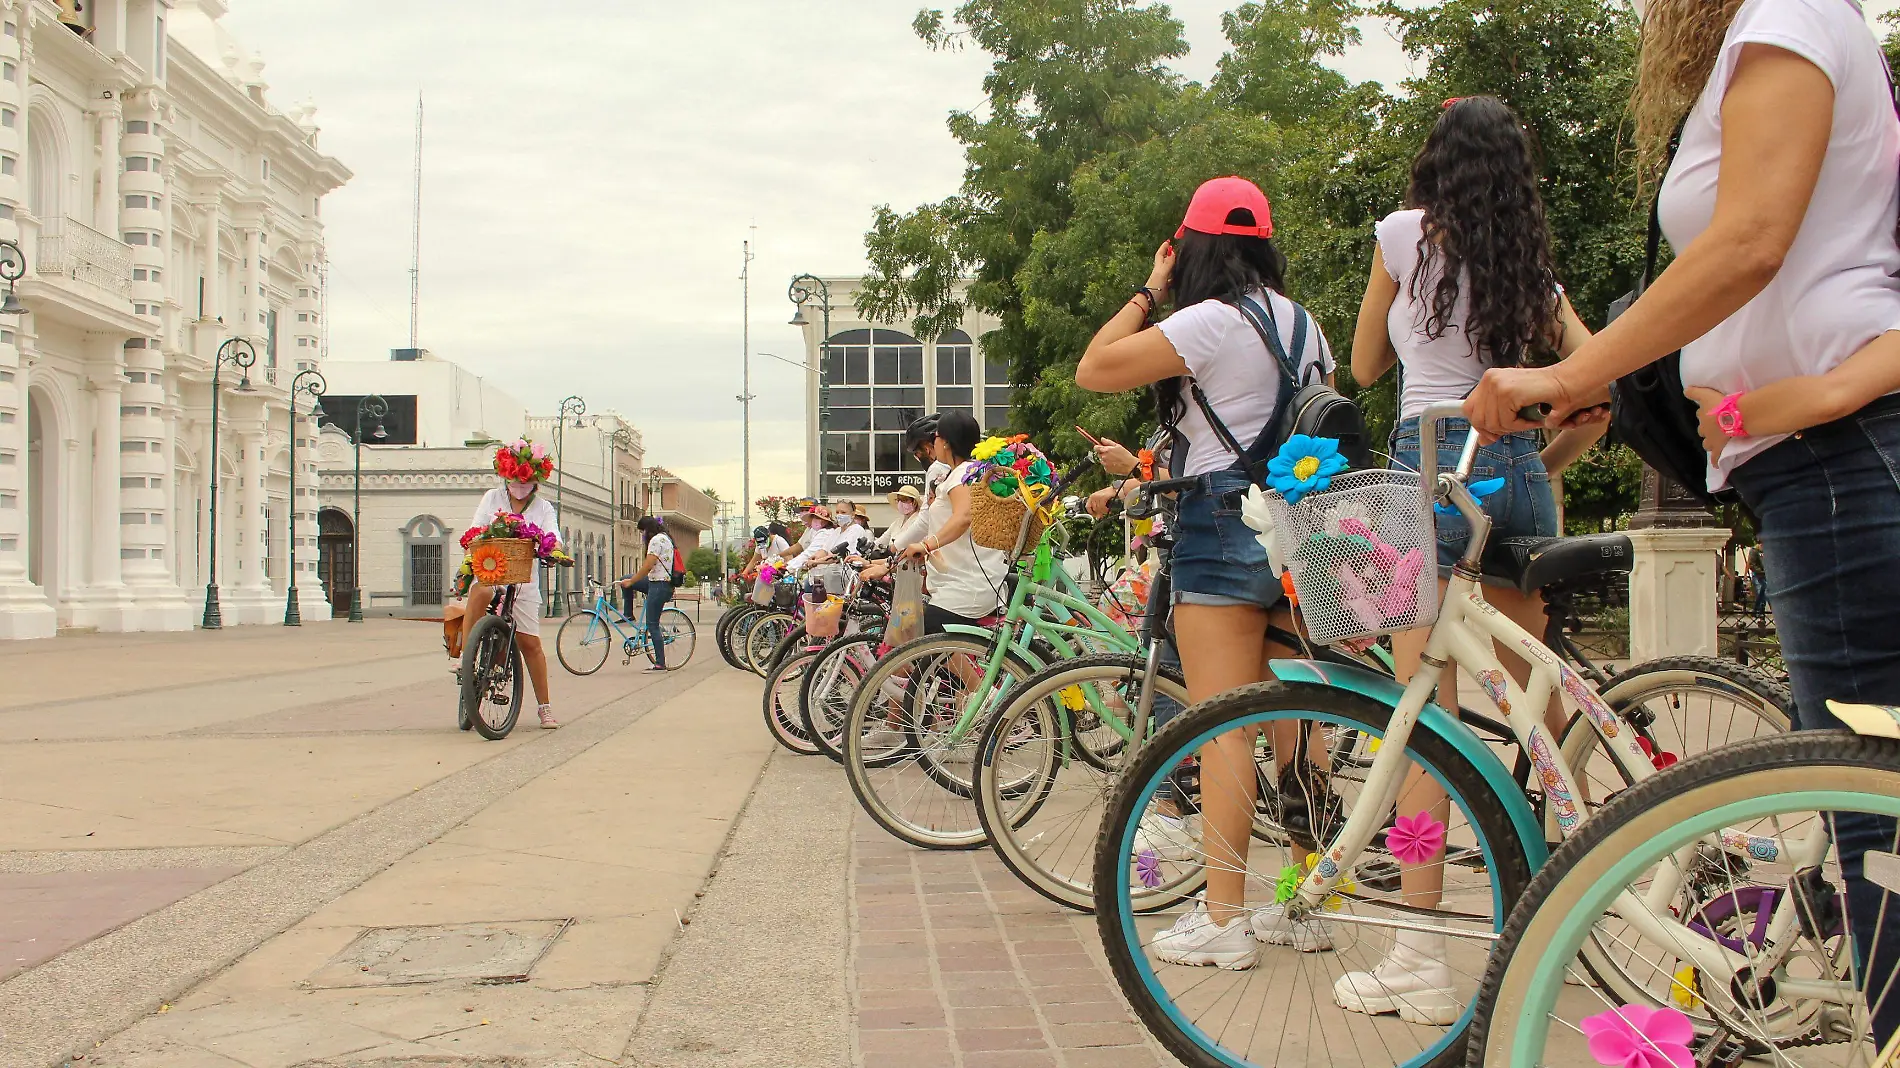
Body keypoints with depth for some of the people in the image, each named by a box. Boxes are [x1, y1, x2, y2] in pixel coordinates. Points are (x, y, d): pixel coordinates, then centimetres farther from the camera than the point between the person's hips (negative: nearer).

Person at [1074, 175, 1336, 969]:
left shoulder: (1212, 321, -12)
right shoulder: (1302, 323, 13)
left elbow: (1093, 370, -13)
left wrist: (1149, 291, -2)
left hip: (1224, 520, -8)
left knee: (1222, 726, -5)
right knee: (1294, 721, 12)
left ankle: (1223, 918, -3)